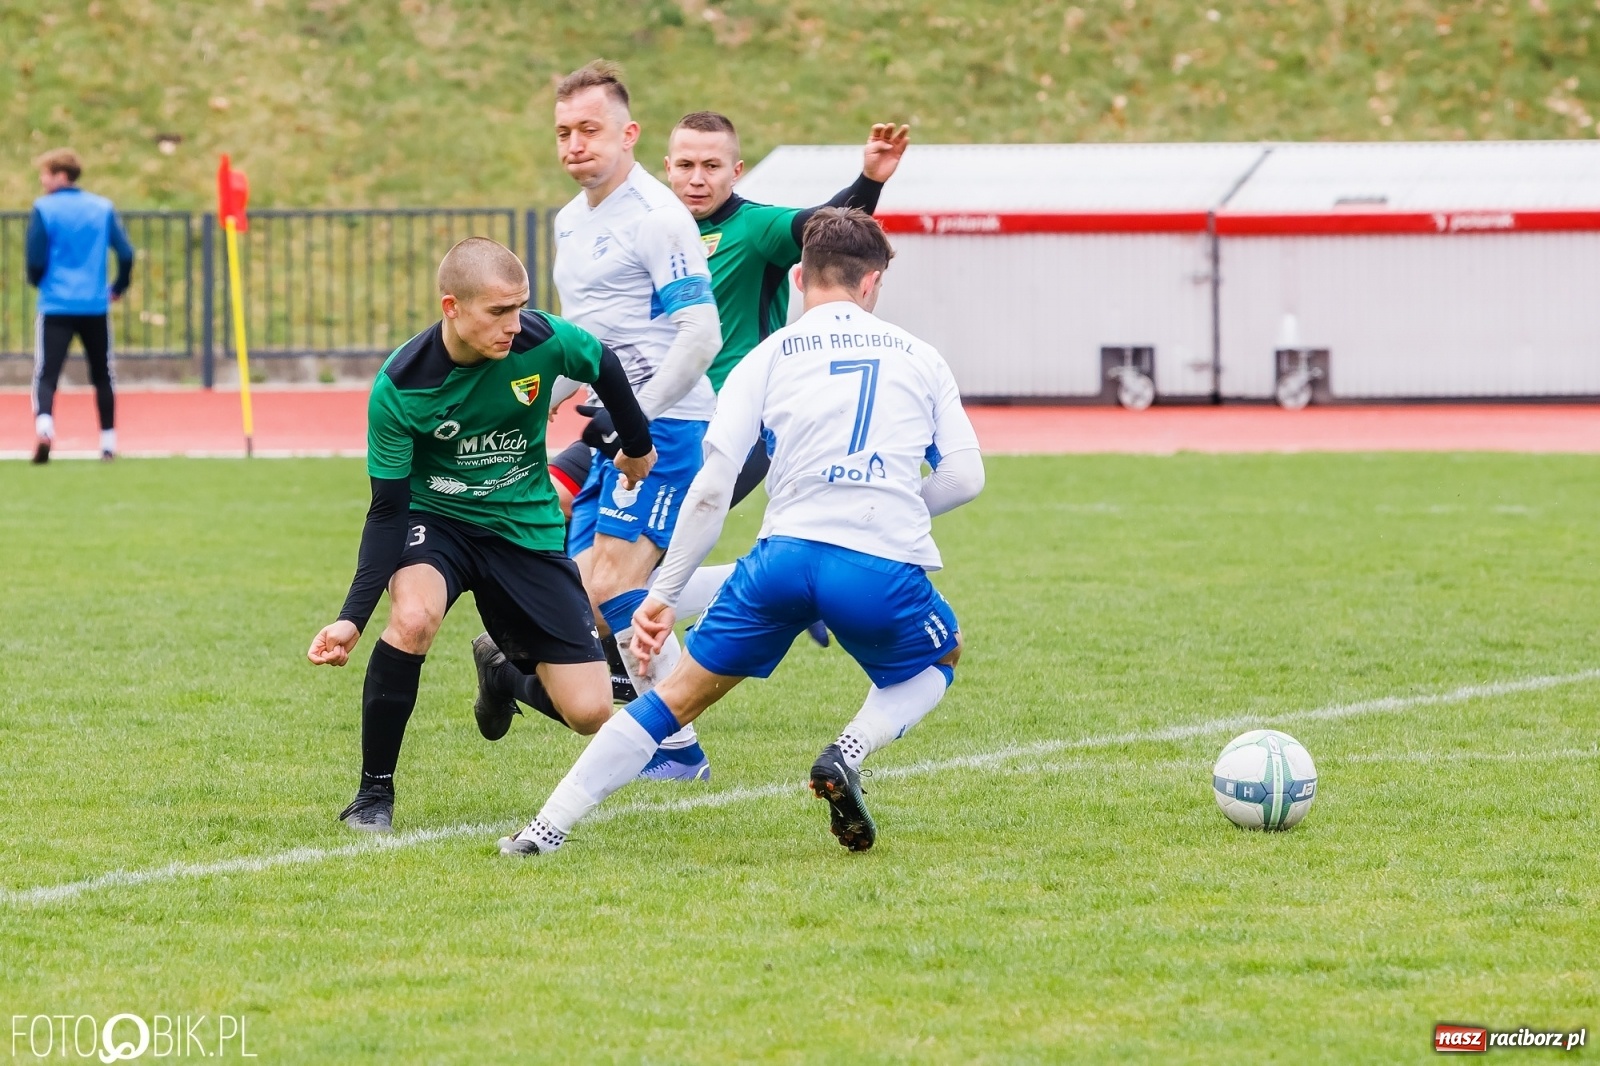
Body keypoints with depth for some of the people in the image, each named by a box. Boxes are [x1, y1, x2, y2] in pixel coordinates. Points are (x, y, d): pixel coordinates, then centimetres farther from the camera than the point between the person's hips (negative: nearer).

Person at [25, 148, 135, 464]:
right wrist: (118, 287, 17)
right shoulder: (103, 208, 5)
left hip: (56, 306, -3)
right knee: (103, 375, 17)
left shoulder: (44, 209, -4)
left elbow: (35, 260, -5)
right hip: (95, 306, 3)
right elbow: (126, 253, 1)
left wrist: (37, 281, 17)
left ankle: (44, 427, -33)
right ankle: (108, 441, 18)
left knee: (46, 374, -7)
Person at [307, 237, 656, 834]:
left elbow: (605, 366, 3)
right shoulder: (398, 387, -24)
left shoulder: (542, 341, -21)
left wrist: (638, 446, 20)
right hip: (434, 519, -2)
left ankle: (511, 668, 32)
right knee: (412, 617, -37)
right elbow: (387, 510, -18)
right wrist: (352, 618, -29)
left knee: (589, 713, -5)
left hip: (527, 531, 2)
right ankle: (374, 791, -17)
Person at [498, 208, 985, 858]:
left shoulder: (770, 356, 13)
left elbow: (713, 484, 4)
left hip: (787, 553, 0)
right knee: (938, 663, 31)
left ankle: (547, 829, 7)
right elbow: (964, 477, 11)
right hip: (885, 570, 0)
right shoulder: (920, 358, 16)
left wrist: (664, 595, 8)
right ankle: (849, 753, 2)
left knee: (680, 694, 13)